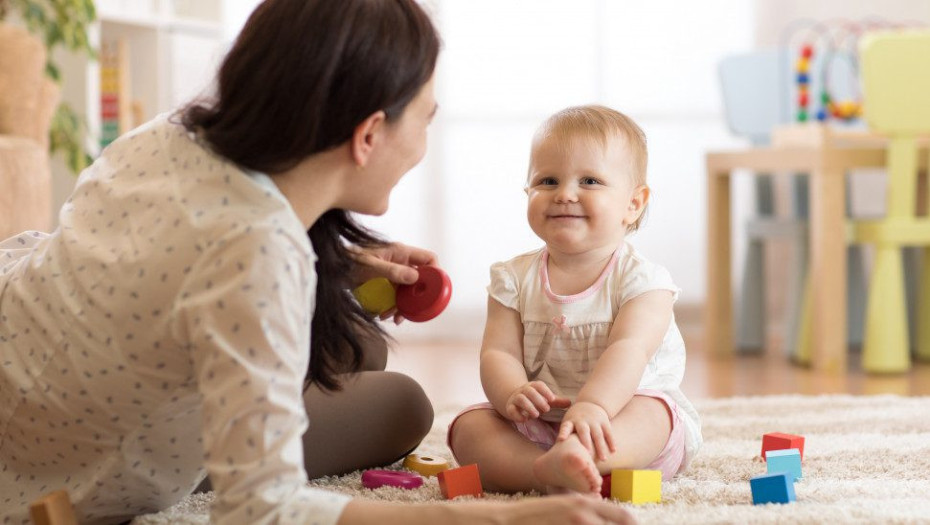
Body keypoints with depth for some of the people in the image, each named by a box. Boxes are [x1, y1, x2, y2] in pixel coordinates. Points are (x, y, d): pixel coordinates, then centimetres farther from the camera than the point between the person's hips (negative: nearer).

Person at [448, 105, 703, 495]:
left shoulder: (641, 280, -6)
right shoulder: (514, 280, 5)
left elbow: (628, 350, -23)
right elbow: (498, 352, -5)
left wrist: (592, 406, -42)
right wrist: (513, 394, -30)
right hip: (538, 426, 3)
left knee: (650, 413, -35)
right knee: (468, 427, -19)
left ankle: (567, 460, -63)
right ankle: (549, 474, -46)